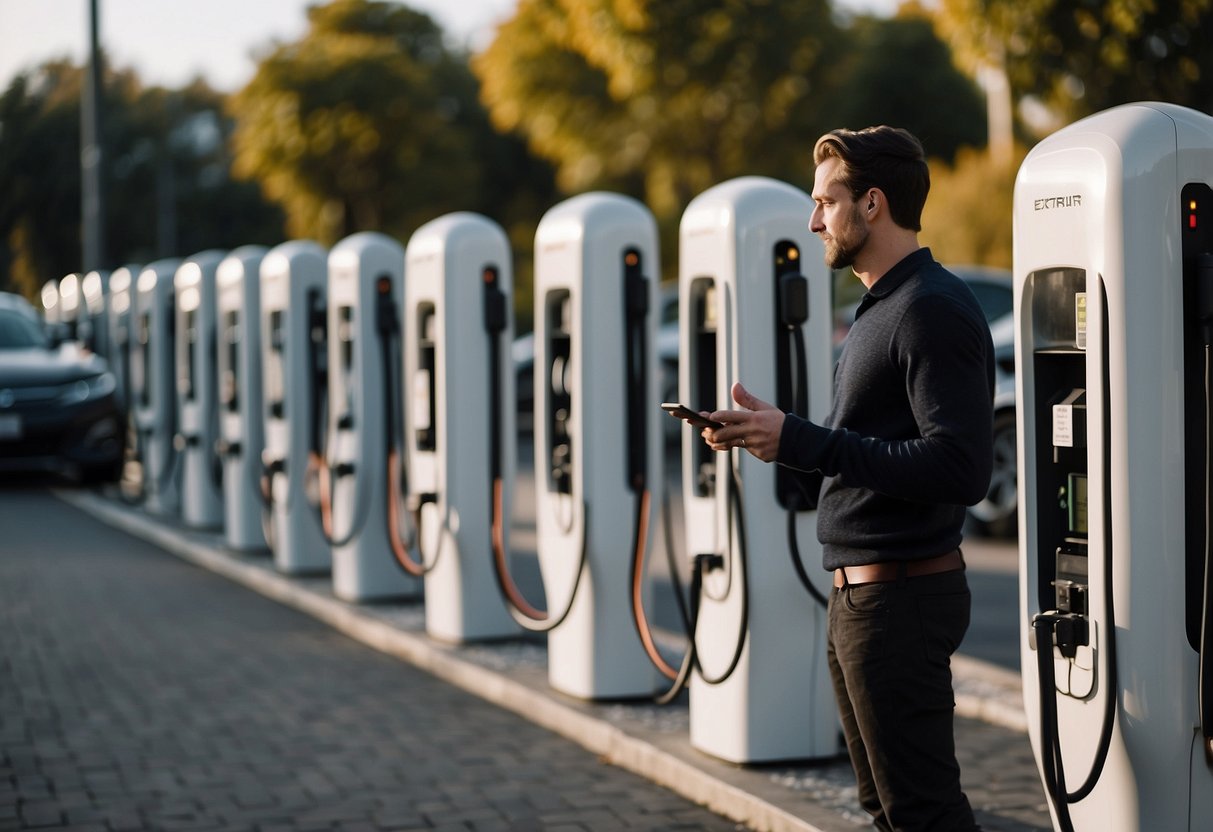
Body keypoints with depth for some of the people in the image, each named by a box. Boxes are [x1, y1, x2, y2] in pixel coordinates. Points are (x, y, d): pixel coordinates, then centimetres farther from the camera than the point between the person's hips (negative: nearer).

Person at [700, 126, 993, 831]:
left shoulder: (932, 310, -17)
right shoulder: (881, 308, 17)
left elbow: (960, 468, -26)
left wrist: (801, 442, -24)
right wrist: (771, 431, 8)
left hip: (902, 595, -11)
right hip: (860, 592, 11)